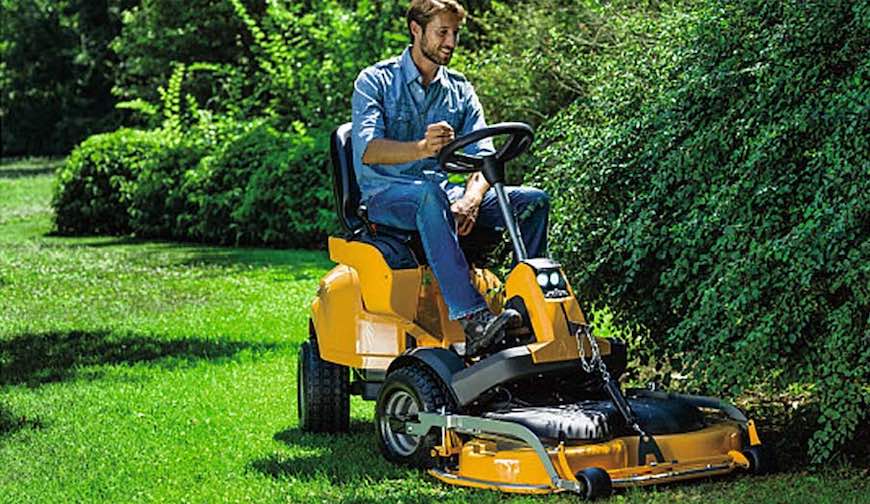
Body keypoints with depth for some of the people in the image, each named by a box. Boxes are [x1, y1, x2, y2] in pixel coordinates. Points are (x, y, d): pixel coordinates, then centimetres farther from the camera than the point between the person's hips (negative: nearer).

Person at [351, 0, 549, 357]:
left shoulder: (460, 90, 14)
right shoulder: (375, 81, -2)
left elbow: (483, 156, 2)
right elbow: (367, 150, -19)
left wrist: (471, 198, -22)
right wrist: (421, 148, -40)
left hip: (442, 192, 6)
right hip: (387, 195, -6)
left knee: (533, 200, -12)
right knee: (430, 194, -40)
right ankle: (471, 319, -51)